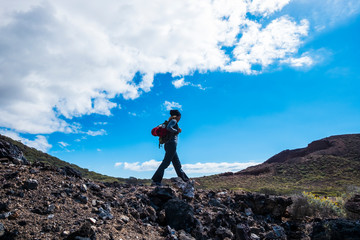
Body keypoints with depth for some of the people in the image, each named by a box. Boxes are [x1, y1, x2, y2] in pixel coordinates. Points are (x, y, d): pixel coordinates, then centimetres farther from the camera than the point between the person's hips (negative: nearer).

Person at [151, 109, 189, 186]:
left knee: (177, 164, 12)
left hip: (169, 145, 10)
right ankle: (156, 180, -12)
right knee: (166, 162, -11)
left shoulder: (172, 122, 23)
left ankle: (186, 180, 20)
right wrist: (177, 131, -8)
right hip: (172, 144, -10)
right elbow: (168, 128, -22)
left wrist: (177, 130, 17)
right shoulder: (173, 121, -3)